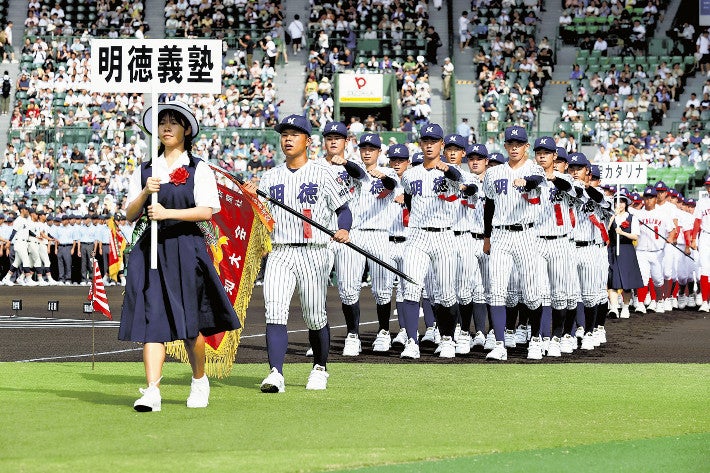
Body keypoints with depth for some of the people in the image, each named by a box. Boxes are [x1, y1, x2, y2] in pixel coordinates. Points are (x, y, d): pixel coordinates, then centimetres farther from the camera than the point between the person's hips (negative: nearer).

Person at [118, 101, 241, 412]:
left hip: (186, 248, -3)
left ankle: (199, 381, 25)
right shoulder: (145, 171, 13)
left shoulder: (198, 170, 3)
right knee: (152, 320, -8)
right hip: (151, 248, 3)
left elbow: (207, 211, -8)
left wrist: (168, 213, -17)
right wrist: (145, 193, -10)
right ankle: (152, 390, -14)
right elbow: (130, 215, 9)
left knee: (189, 322, 1)